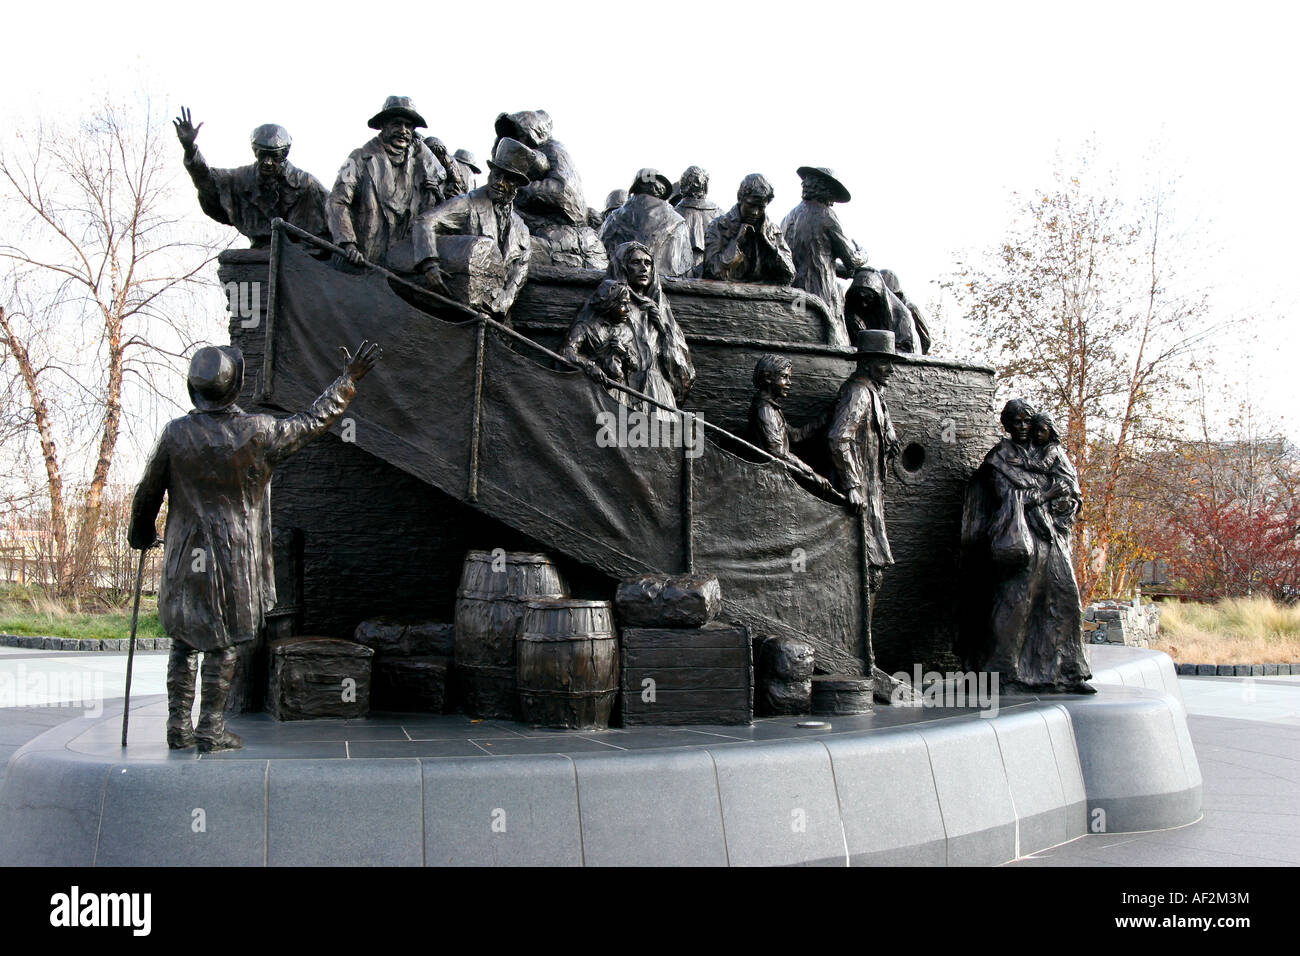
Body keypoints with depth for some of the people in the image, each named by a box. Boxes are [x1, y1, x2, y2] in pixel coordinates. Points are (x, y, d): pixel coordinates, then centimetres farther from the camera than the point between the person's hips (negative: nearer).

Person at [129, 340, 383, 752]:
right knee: (224, 644, 5)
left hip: (184, 557, 3)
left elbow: (148, 492, 5)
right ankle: (211, 729, 8)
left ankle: (178, 726, 16)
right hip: (235, 559, -2)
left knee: (184, 641, 13)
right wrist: (348, 380, 14)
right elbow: (312, 422, 3)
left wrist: (141, 534, 24)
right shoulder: (257, 432, -10)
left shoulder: (176, 433, -4)